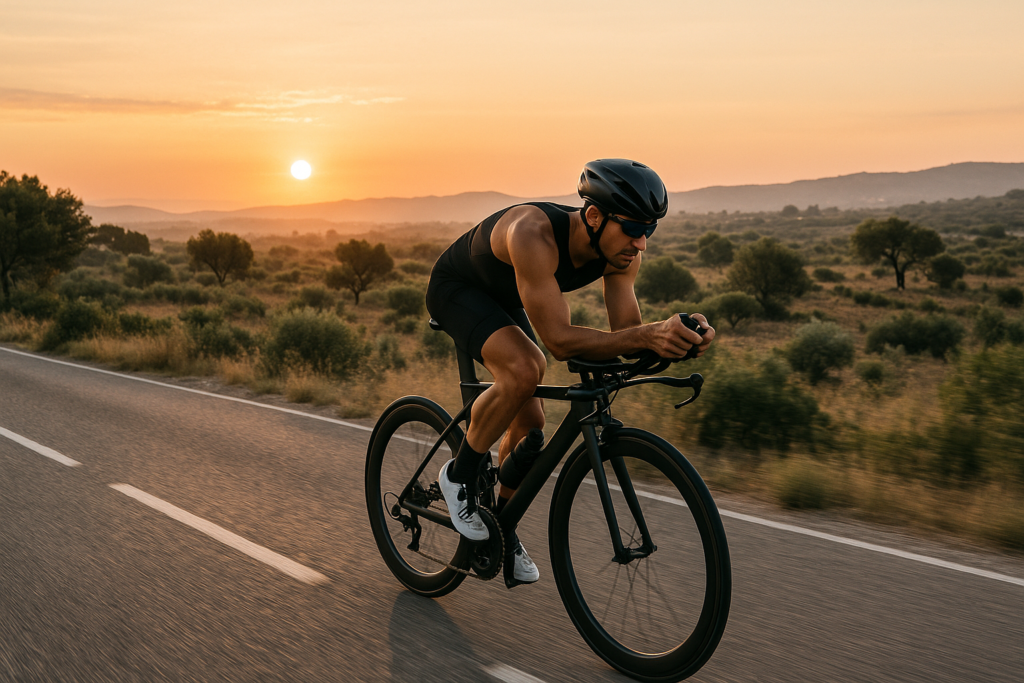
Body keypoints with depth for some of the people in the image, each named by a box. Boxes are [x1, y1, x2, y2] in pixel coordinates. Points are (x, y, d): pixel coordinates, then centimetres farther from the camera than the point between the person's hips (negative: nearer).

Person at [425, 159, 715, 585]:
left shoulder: (619, 250, -22)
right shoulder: (534, 234, -42)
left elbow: (624, 333, -19)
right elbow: (560, 341, -44)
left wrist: (677, 335, -39)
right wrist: (646, 335, -54)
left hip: (504, 301, 7)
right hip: (456, 290, -7)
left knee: (529, 424, 3)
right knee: (524, 369, -33)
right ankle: (460, 474, -9)